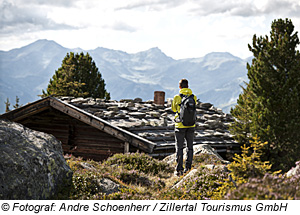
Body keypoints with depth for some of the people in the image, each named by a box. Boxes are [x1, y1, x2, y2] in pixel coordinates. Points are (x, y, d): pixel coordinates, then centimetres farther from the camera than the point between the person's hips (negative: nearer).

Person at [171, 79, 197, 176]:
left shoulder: (177, 97, -8)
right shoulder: (194, 97, -1)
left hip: (180, 125, -3)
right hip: (191, 125, 3)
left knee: (179, 148, 3)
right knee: (189, 147, 13)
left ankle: (179, 169, 0)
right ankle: (188, 168, 16)